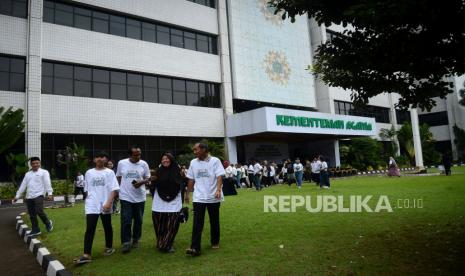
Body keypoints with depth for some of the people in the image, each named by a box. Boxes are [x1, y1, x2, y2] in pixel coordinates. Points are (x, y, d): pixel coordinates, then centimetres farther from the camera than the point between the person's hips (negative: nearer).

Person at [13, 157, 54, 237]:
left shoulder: (44, 172, 3)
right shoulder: (27, 174, 20)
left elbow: (47, 183, -9)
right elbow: (23, 185, 20)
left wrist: (50, 193, -21)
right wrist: (17, 196, 16)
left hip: (39, 195, -6)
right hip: (29, 197, 6)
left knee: (39, 211, -18)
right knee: (32, 215, 7)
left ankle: (48, 223, 6)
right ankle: (35, 230, 18)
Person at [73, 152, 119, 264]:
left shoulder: (109, 172, -2)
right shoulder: (89, 172, 8)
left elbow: (114, 189, -9)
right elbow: (87, 190, 16)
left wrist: (109, 203, -18)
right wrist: (89, 200, 14)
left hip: (105, 206, -2)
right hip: (91, 206, 2)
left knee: (107, 227, 12)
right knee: (89, 229, -4)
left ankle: (109, 247, 29)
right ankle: (87, 255, -2)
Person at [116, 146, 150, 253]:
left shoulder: (144, 164, -2)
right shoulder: (121, 163, -2)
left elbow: (148, 177, 5)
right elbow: (118, 177, 11)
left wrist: (141, 182, -15)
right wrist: (118, 189, 7)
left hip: (140, 197, 1)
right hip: (125, 197, -1)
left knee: (138, 220, 11)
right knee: (126, 221, -4)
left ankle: (136, 240, 28)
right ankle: (126, 243, 6)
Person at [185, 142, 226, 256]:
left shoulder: (215, 161, -7)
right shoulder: (193, 162, 6)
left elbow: (219, 177, -13)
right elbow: (191, 180, 13)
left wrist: (218, 190, -27)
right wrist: (187, 193, 15)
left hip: (213, 197, -2)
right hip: (198, 198, 3)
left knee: (214, 222, 12)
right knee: (197, 223, -6)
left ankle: (215, 242, 31)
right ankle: (195, 248, -7)